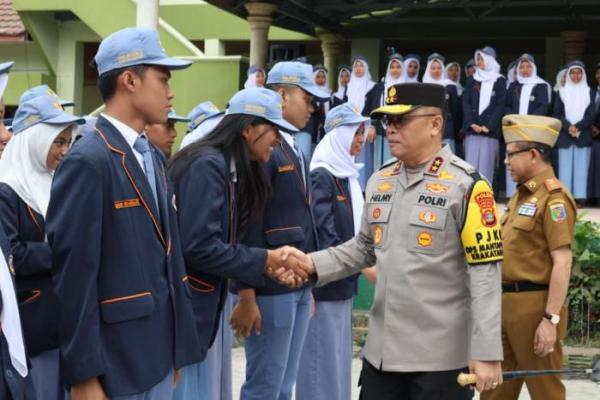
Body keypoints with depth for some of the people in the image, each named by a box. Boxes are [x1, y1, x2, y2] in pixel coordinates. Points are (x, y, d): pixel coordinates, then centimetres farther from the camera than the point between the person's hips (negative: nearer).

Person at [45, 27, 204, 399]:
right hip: (115, 361, -8)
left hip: (158, 352, 8)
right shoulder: (88, 162, -15)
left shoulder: (153, 157, 13)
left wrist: (176, 347, 14)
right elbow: (73, 272, -18)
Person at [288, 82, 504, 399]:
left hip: (441, 357, -6)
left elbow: (485, 274, -13)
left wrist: (486, 352, -17)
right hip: (381, 350, 6)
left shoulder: (465, 185, -11)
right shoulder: (379, 181, 10)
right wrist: (314, 264, 3)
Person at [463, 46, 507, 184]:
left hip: (490, 131, -2)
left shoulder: (500, 81, 7)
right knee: (471, 166, -3)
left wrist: (488, 126, -11)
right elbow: (466, 103, 7)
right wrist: (471, 124, -8)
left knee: (485, 166, -6)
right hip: (471, 130, 2)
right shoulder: (471, 80, 15)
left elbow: (500, 105, -1)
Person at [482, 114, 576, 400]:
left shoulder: (553, 197, -14)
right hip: (506, 303, 9)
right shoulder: (521, 195, 16)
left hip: (533, 305, -9)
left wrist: (551, 319, -23)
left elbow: (562, 262, -19)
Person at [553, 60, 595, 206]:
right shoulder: (562, 92, 10)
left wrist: (577, 127, -14)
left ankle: (580, 198, -6)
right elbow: (557, 113, 3)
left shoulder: (589, 92, 9)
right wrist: (568, 127, -13)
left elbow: (591, 115, 1)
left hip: (583, 135, 0)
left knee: (581, 166, -4)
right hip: (565, 135, 1)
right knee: (565, 167, -2)